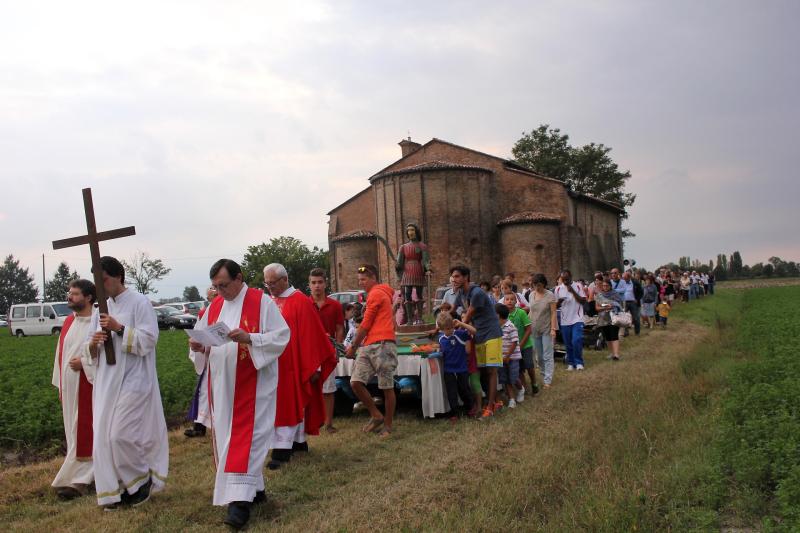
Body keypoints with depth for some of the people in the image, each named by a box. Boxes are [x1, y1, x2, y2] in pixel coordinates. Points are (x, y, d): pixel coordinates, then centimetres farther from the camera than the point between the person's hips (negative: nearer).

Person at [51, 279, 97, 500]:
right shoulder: (69, 322, 10)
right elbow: (61, 353, 15)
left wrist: (84, 362, -20)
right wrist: (60, 385, 15)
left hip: (88, 385, -7)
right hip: (70, 386, 7)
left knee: (84, 432, -1)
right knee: (74, 431, 14)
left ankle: (77, 480, 6)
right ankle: (80, 476, 25)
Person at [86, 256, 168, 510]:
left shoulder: (140, 302, -6)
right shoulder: (102, 308, 14)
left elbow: (149, 338, -13)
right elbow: (93, 353, 16)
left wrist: (119, 328, -20)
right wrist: (93, 344, -8)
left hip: (132, 380, -7)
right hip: (106, 381, 7)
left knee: (121, 435, -11)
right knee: (105, 437, 6)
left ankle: (143, 479, 12)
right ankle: (117, 490, 18)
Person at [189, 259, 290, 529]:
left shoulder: (261, 301, -8)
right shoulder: (215, 306, 12)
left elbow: (281, 336, -13)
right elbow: (201, 337, 16)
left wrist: (249, 338, -26)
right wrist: (198, 345, -7)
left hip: (251, 384, -7)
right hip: (222, 385, 7)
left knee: (245, 436, -8)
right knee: (226, 435, 11)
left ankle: (241, 497, -6)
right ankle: (253, 487, 24)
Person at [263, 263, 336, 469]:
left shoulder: (301, 302, -10)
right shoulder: (270, 302, 9)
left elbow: (311, 336, -11)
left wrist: (314, 367, -12)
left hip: (293, 364, -6)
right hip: (273, 364, 6)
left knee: (289, 404, -4)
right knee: (294, 404, 14)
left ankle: (282, 450, -4)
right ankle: (298, 441, 26)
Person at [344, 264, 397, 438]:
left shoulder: (376, 293, -4)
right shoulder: (376, 294, 24)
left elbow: (365, 324, -5)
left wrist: (353, 346, 4)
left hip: (382, 345, -9)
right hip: (367, 346, 9)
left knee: (387, 387, 0)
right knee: (355, 383, -2)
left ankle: (388, 424, 11)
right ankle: (376, 416, 10)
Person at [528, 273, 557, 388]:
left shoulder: (550, 296, -10)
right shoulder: (532, 295, 5)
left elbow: (554, 313, -12)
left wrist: (553, 329, -18)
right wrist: (528, 325, 7)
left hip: (547, 329, -5)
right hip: (535, 329, 5)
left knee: (548, 356, -3)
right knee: (539, 356, 11)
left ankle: (547, 380, -1)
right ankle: (544, 375, 24)